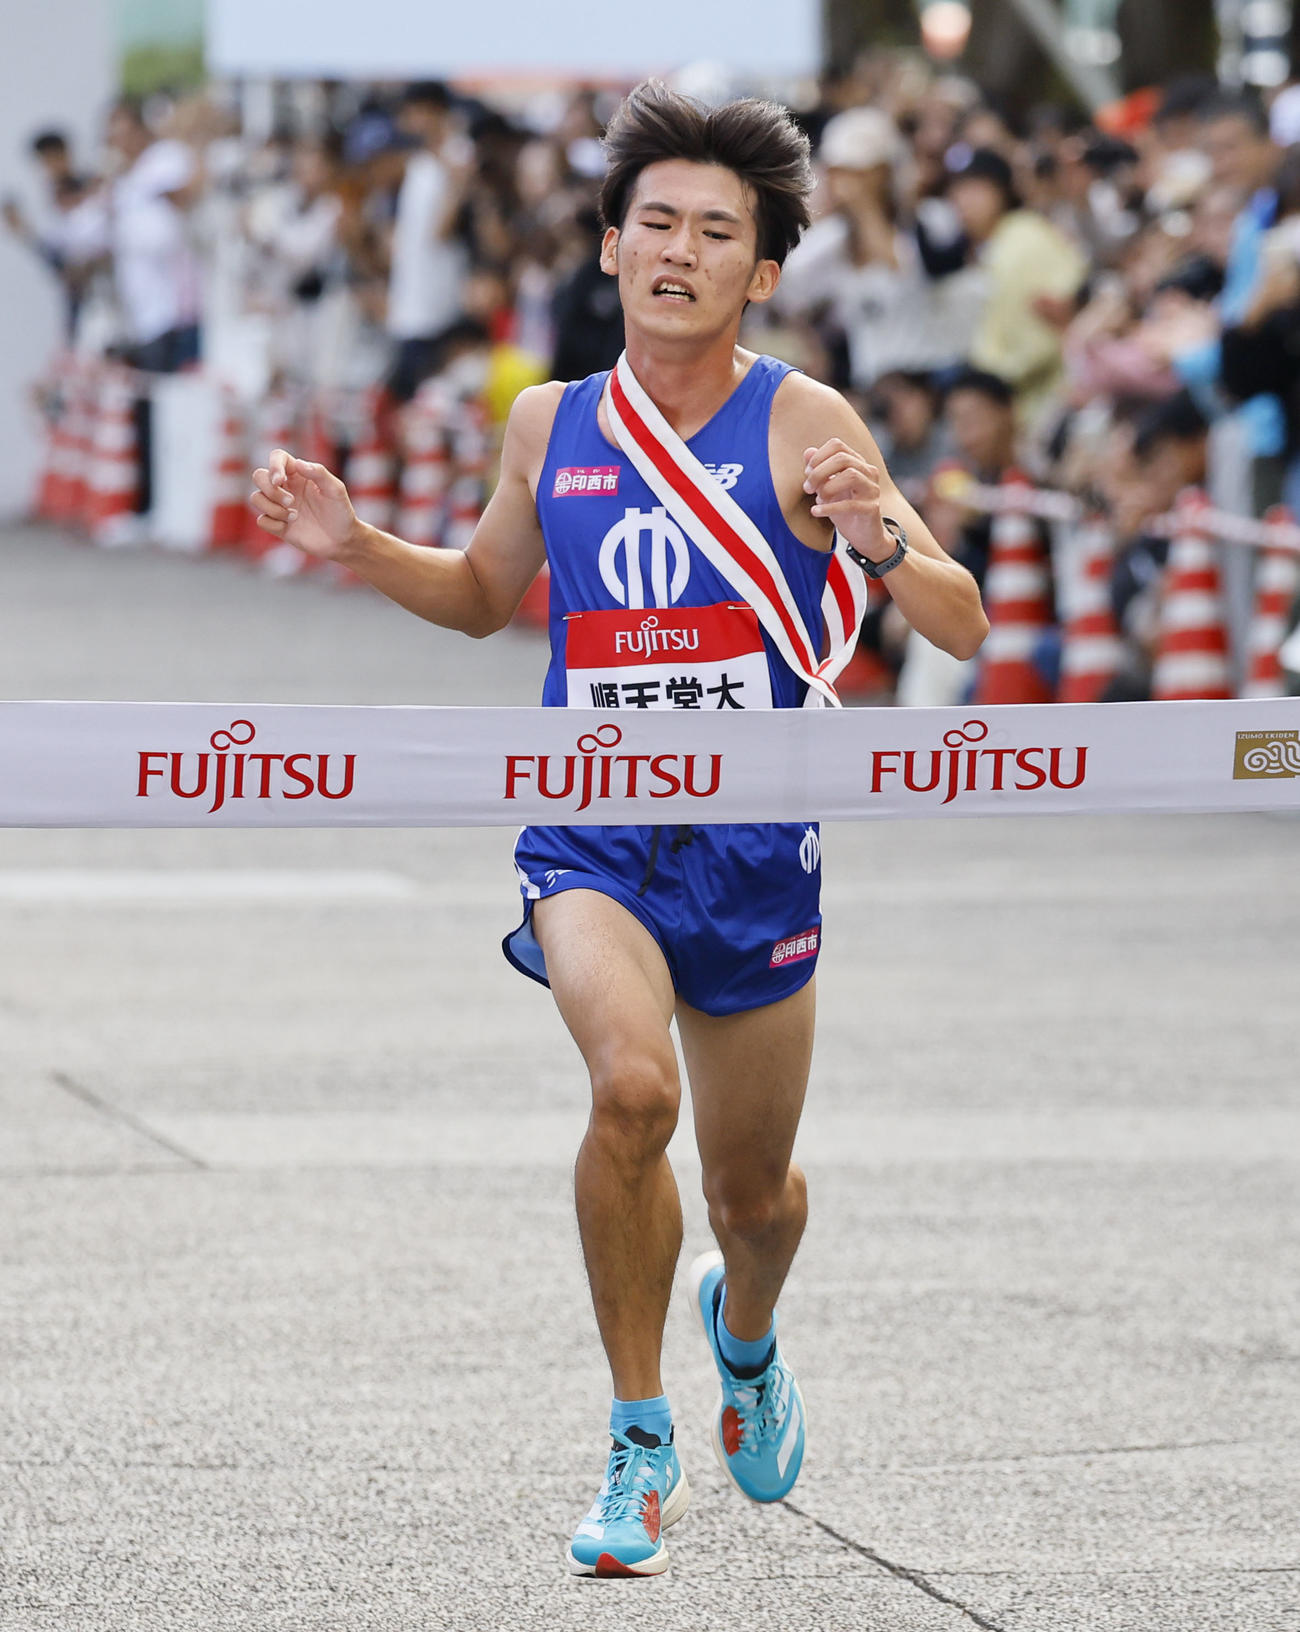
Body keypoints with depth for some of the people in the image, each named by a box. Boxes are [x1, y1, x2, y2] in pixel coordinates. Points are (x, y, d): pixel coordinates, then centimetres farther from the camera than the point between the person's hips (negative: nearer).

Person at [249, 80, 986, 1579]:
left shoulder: (800, 425, -7)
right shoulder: (548, 425, 3)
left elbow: (964, 630, -11)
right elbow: (486, 594, 23)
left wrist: (878, 541, -31)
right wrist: (355, 547, 6)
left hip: (753, 843, -1)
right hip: (588, 828, 1)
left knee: (754, 1193, 12)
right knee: (630, 1086, -28)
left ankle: (743, 1327, 52)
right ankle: (640, 1447, -11)